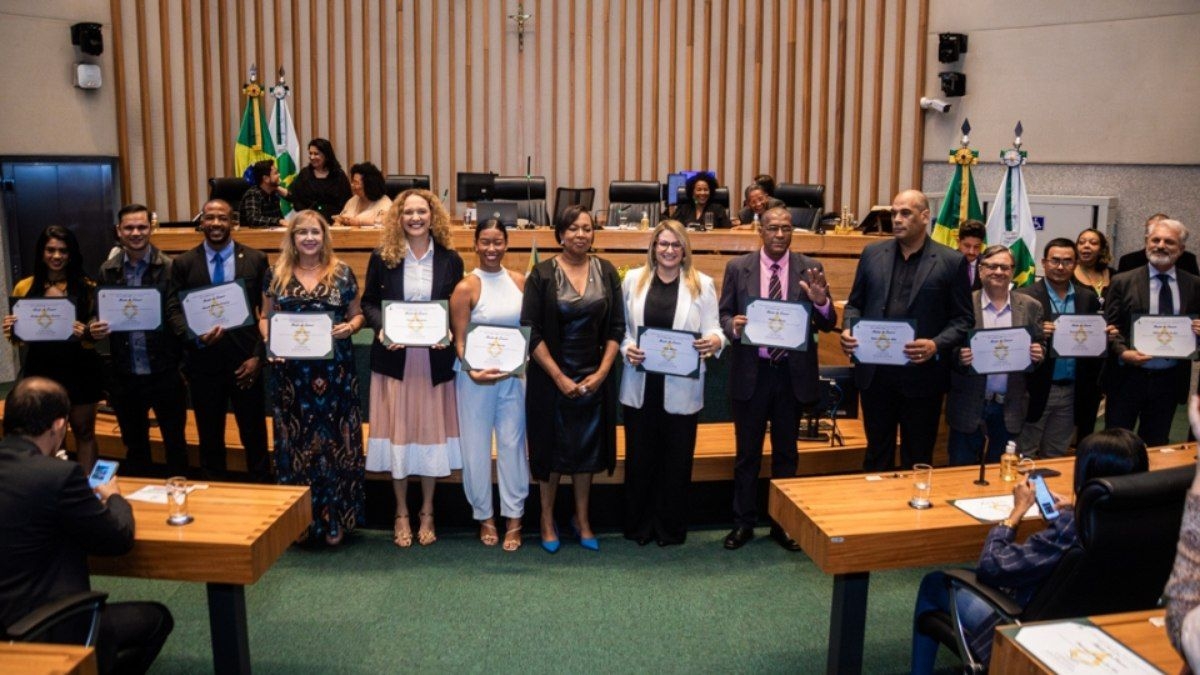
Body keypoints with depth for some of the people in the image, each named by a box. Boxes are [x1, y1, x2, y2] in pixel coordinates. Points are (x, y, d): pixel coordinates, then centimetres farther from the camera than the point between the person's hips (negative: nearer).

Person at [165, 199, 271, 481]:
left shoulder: (256, 259, 1)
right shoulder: (183, 263, 4)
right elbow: (174, 311, 1)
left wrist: (259, 356, -7)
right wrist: (196, 336, -19)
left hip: (246, 362, -1)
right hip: (203, 364, 1)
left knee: (255, 437, 7)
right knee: (209, 439, 13)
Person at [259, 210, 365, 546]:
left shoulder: (342, 273, 3)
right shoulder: (276, 274, 7)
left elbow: (357, 314, 10)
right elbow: (265, 317, 13)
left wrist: (350, 327, -12)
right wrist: (270, 341, -6)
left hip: (334, 370, -1)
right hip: (290, 371, 1)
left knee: (334, 438, 3)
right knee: (295, 440, 6)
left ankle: (335, 519, 15)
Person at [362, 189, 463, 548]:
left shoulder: (450, 260, 1)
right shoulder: (382, 257, 0)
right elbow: (369, 302, 5)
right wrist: (381, 328, -13)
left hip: (435, 360, 0)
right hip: (394, 359, 0)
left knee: (431, 432, 8)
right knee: (398, 433, 6)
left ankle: (427, 513, 24)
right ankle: (401, 514, 22)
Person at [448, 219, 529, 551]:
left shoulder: (520, 281, 3)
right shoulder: (466, 288, -7)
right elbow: (459, 340, -8)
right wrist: (473, 371, -23)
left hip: (514, 374, 2)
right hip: (476, 377, -2)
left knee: (512, 443, 6)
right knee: (477, 445, 7)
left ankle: (514, 517, 18)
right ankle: (484, 516, 24)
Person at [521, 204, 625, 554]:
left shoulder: (606, 272, 2)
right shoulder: (542, 274, -6)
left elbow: (617, 327, 2)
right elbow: (531, 332, -9)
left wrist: (602, 373, -8)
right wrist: (559, 377, -13)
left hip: (595, 377, 3)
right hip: (551, 377, -2)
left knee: (587, 446, 12)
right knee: (551, 445, 7)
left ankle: (582, 517, 28)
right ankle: (547, 518, 24)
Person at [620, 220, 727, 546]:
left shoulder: (702, 284, 2)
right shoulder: (633, 279, 6)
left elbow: (712, 328, -2)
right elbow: (620, 325, 9)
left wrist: (715, 341, -25)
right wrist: (626, 347, -11)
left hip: (681, 388, -1)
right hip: (640, 385, 1)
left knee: (677, 459, 8)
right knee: (639, 456, 9)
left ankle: (671, 529, 23)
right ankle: (638, 526, 24)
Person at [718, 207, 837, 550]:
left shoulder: (810, 268, 0)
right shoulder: (738, 267, 0)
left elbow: (828, 324, -2)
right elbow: (724, 314, 2)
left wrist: (821, 301, -23)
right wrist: (733, 325, -20)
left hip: (792, 372, 1)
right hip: (751, 371, 0)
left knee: (785, 452, 13)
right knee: (747, 452, 10)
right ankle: (743, 522, 23)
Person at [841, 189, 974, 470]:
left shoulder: (951, 262, -2)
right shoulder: (872, 254, 6)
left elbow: (964, 318, -2)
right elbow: (855, 303, 12)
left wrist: (937, 345, -18)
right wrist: (848, 330, -8)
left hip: (922, 376, -2)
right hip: (875, 373, 3)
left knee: (917, 460, 10)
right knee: (877, 454, 15)